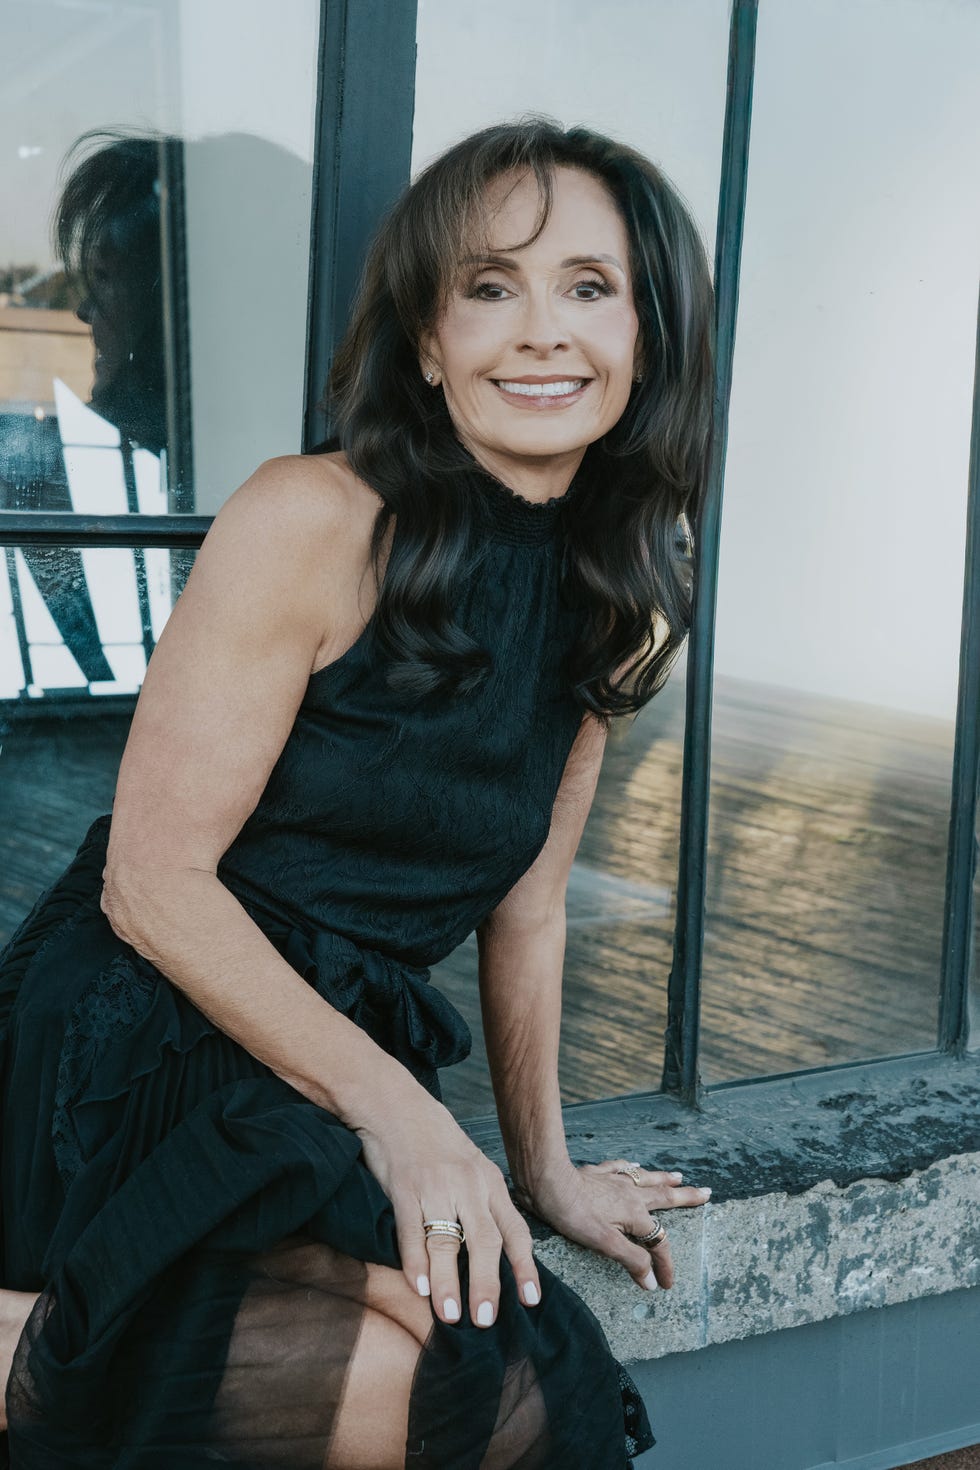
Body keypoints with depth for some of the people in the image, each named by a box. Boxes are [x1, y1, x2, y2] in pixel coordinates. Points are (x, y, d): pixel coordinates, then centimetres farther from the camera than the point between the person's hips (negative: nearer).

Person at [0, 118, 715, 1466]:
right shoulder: (313, 522, -11)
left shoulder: (617, 612, 8)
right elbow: (153, 881, -13)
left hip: (344, 1064, 7)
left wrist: (544, 1170, 21)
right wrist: (396, 1110, -15)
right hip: (141, 1058, -7)